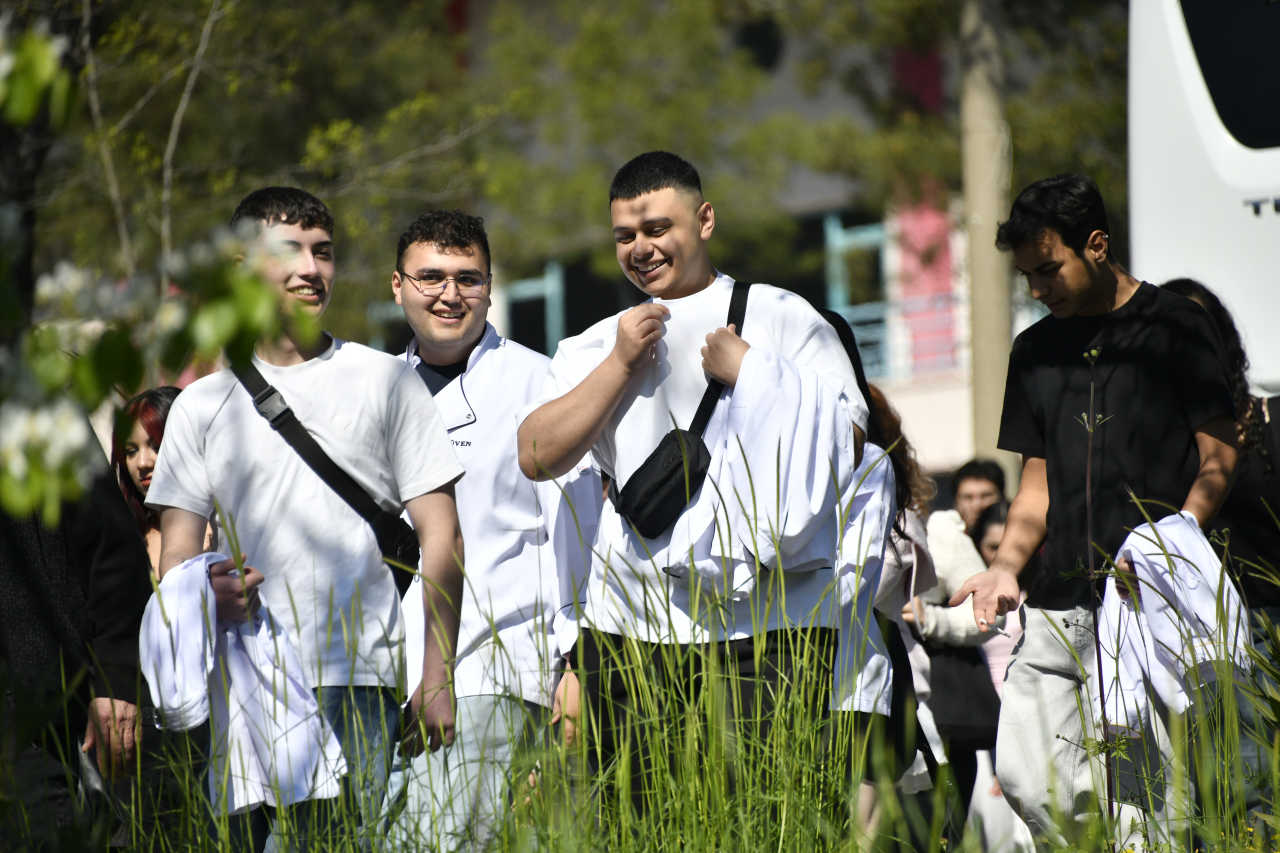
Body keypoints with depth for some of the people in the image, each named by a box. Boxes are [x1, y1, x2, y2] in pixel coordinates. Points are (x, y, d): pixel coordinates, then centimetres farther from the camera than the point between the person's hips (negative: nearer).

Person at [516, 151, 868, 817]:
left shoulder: (784, 320, 8)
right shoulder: (594, 348, 18)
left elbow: (846, 441, -1)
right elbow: (537, 457, 5)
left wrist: (746, 371, -6)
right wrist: (621, 364, -1)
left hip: (767, 621, -3)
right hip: (631, 632, 3)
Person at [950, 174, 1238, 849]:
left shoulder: (1176, 327, 2)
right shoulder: (1035, 350, 18)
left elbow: (1219, 458, -1)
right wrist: (1005, 566, 5)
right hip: (1059, 605, 5)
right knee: (1024, 778, -5)